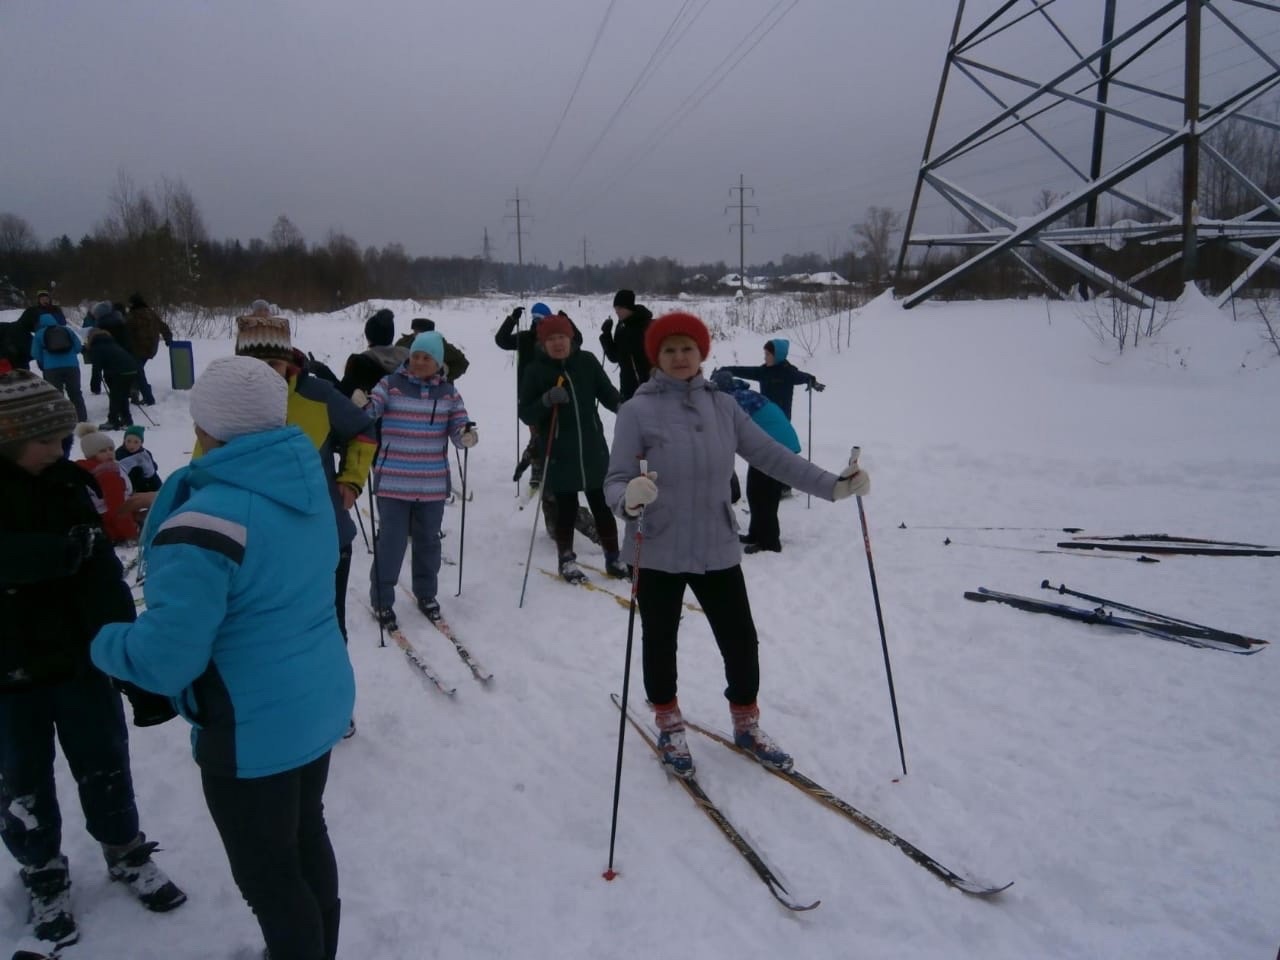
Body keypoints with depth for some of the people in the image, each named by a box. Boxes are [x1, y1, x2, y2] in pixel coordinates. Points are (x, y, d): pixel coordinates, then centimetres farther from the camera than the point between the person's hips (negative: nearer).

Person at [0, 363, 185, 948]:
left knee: (104, 762, 16)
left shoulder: (64, 481, -3)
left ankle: (125, 852, 37)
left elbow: (100, 571, -5)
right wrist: (70, 547, -29)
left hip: (80, 655, 3)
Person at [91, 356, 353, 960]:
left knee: (268, 874, 13)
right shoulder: (305, 486, -2)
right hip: (321, 703, 8)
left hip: (252, 730, -8)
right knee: (306, 837, 27)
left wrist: (104, 644, -5)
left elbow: (166, 655, -27)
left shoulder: (206, 520, -27)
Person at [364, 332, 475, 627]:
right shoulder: (390, 385, -2)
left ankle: (426, 594, 33)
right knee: (391, 541, 0)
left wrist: (468, 435, -18)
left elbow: (458, 433, 4)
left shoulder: (448, 392, 5)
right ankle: (382, 600, 16)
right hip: (393, 481, -3)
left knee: (428, 541, 15)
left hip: (433, 484, 3)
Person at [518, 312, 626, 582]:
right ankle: (567, 560, 25)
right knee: (566, 509, 7)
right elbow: (526, 414, -3)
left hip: (593, 449, 2)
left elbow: (609, 395, 4)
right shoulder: (535, 371, -3)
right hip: (558, 454, -1)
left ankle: (613, 558, 22)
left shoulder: (587, 362, 0)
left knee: (602, 505, 9)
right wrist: (546, 400, -22)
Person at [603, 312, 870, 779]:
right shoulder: (637, 411, -10)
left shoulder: (723, 406, 1)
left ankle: (746, 724, 36)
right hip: (657, 552, -3)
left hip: (718, 549, 3)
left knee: (741, 640, 11)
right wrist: (629, 498, -38)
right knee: (661, 643, 14)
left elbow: (771, 455, -1)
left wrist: (832, 485, -9)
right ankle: (669, 724, 39)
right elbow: (615, 480, -14)